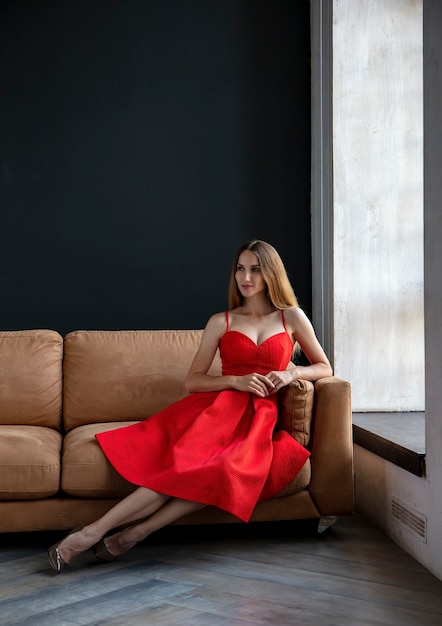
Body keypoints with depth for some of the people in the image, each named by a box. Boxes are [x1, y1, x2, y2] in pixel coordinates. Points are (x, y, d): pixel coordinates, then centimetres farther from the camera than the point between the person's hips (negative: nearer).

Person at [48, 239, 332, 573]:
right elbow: (192, 381, 8)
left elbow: (324, 368, 19)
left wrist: (291, 372, -2)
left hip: (260, 415, 0)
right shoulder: (221, 321, 13)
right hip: (219, 405, 0)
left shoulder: (292, 317, 13)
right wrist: (236, 381, -9)